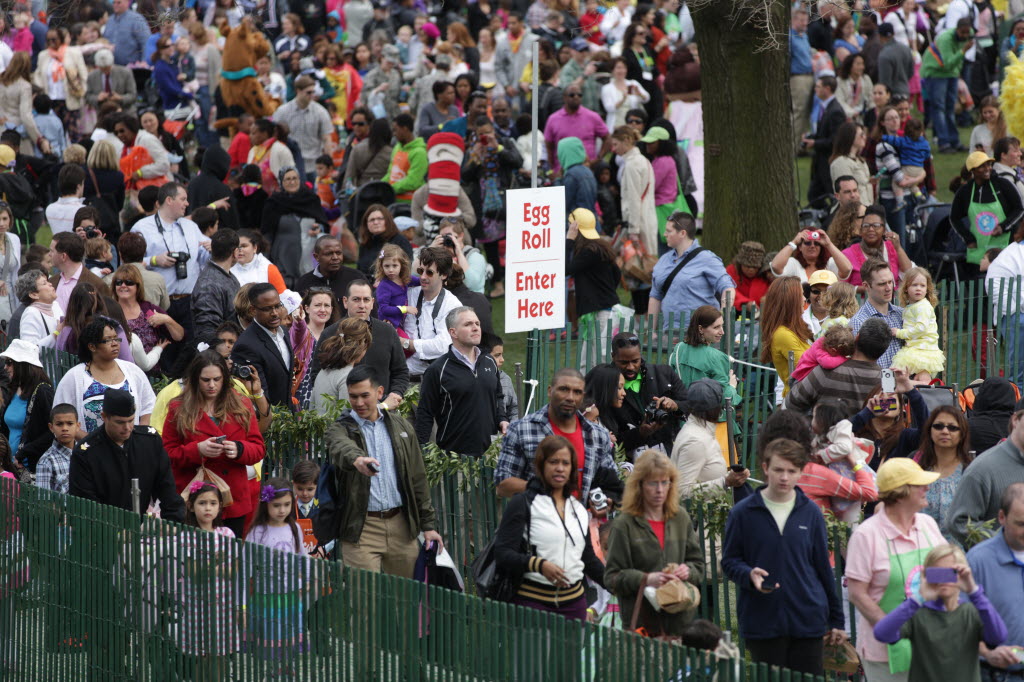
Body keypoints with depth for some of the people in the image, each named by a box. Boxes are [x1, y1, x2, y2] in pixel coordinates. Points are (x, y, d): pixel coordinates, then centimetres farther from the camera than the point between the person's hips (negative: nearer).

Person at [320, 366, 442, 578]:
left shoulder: (401, 427, 12)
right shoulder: (340, 429, 0)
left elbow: (417, 479, 15)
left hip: (401, 525, 4)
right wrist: (357, 459, -50)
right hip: (361, 528, -4)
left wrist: (427, 524, 11)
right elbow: (341, 448, -26)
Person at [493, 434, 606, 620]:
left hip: (574, 601, 5)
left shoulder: (578, 509, 18)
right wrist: (539, 565, -25)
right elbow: (502, 553, -10)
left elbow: (589, 559, 25)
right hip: (533, 600, -5)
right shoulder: (523, 503, -1)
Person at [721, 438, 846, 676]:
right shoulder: (743, 513, -1)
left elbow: (823, 567, 12)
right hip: (762, 622, -1)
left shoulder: (810, 513, 5)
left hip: (808, 620, 1)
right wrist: (749, 575, -17)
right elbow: (729, 561, 6)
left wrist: (836, 620, 13)